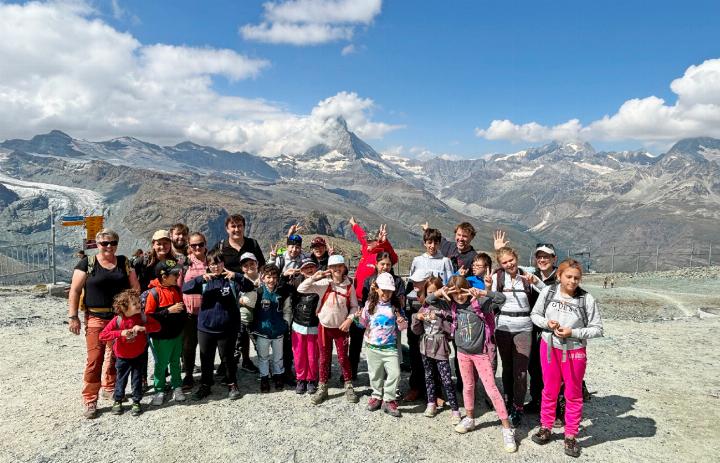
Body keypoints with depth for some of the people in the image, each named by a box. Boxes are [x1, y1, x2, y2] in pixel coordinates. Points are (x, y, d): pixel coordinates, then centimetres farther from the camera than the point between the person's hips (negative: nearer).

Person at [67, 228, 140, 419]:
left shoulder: (124, 262, 8)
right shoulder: (87, 263, -1)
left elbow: (135, 287, 11)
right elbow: (75, 291, -2)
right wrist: (73, 317, -7)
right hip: (96, 319, -3)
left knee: (116, 357, 15)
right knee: (95, 360, -8)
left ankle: (110, 388, 35)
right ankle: (89, 401, 3)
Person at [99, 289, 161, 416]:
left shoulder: (142, 317, -11)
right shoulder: (117, 320, -17)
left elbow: (157, 326, -12)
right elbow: (102, 335, -20)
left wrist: (143, 327, -29)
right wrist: (120, 333, -32)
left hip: (138, 357, 1)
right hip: (122, 358, -1)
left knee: (137, 380, 10)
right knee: (121, 380, 13)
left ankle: (136, 402, 25)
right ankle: (117, 401, 33)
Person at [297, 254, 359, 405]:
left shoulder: (349, 286, -4)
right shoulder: (323, 283, -8)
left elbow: (354, 306, 2)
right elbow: (301, 289, -13)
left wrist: (349, 319, -13)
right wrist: (313, 278, -24)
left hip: (341, 327, 0)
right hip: (324, 327, 0)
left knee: (343, 358, 6)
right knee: (324, 358, 11)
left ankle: (349, 387, 23)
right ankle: (322, 388, 24)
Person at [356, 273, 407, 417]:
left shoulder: (395, 306, -2)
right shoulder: (370, 304, -2)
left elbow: (402, 327, 4)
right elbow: (363, 323, 7)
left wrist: (402, 322, -18)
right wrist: (359, 317, -13)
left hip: (390, 346, 0)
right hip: (372, 346, 1)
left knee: (394, 373, -6)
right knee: (375, 374, 12)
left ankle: (389, 400, 9)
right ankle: (377, 396, 32)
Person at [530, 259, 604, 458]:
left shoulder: (587, 299, -14)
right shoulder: (548, 292, -7)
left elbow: (597, 329, -10)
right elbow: (535, 314, 5)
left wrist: (572, 333, -21)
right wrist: (547, 323, -16)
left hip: (575, 351, -2)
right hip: (549, 347, 2)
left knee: (573, 394, 10)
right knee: (549, 390, 15)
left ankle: (570, 436, 24)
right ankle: (546, 428, 31)